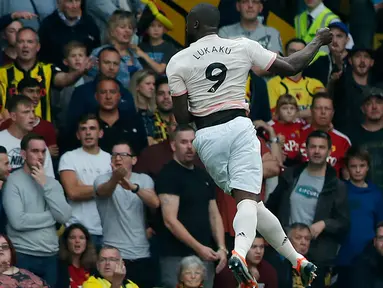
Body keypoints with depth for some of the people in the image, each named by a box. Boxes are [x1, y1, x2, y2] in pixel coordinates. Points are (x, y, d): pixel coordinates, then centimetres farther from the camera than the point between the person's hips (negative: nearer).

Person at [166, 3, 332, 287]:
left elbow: (182, 118, 1)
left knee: (249, 201, 9)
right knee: (248, 199, -10)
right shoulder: (243, 47, 3)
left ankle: (297, 259, 9)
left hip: (207, 135, 1)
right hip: (239, 126, -1)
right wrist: (318, 41, 25)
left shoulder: (178, 62, 2)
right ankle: (240, 252, -38)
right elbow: (291, 66, 9)